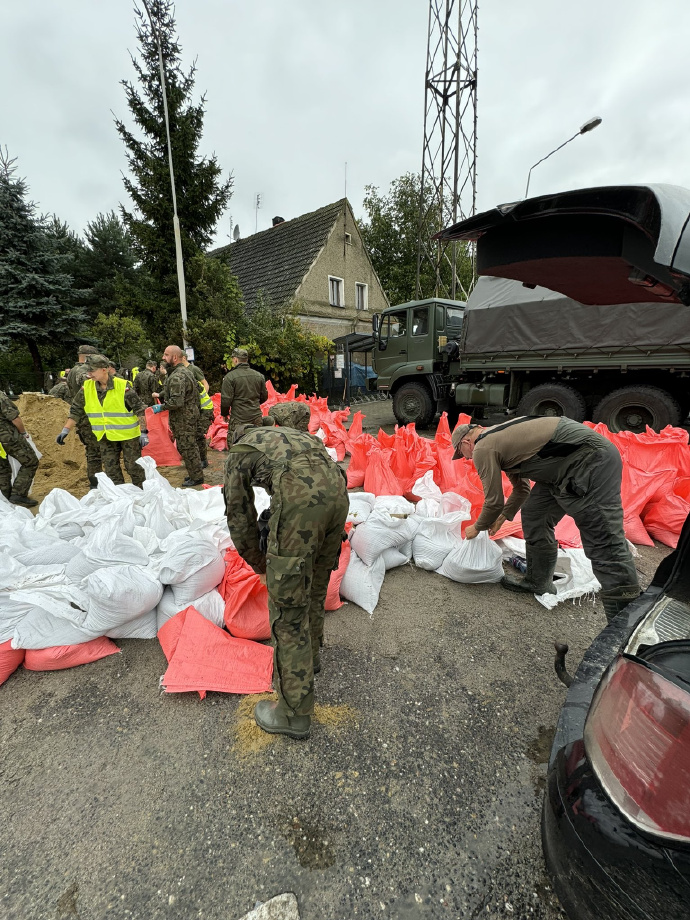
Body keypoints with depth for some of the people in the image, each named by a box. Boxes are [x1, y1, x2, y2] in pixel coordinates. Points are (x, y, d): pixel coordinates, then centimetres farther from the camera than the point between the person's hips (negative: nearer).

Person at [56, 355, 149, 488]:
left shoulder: (123, 386, -15)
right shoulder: (87, 387, -1)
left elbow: (139, 410, -13)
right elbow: (76, 411, 7)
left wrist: (143, 432, -15)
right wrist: (66, 430, 0)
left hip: (127, 434, -5)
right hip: (105, 437, 5)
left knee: (134, 467, 4)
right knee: (111, 470, 10)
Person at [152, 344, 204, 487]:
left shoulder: (177, 376, -22)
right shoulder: (184, 371, 13)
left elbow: (177, 401, -29)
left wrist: (161, 407, -16)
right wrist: (160, 395, 16)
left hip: (184, 419, -11)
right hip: (191, 415, 11)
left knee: (186, 448, -1)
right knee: (191, 446, 18)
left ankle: (196, 477, 8)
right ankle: (195, 473, 29)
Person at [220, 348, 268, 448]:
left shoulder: (230, 377, -9)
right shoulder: (259, 376, 6)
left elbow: (226, 400, -10)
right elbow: (264, 397, 14)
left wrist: (224, 414, 8)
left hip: (238, 419, -5)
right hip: (257, 418, 5)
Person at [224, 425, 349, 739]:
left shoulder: (238, 453, 24)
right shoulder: (286, 434, 40)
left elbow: (239, 517, 23)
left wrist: (259, 563, 38)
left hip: (301, 495, -7)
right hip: (337, 487, 7)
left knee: (288, 606, 6)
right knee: (315, 585, 27)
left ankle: (294, 713, 19)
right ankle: (310, 652, 49)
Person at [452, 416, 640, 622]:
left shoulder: (482, 449, -9)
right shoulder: (498, 436, 20)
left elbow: (494, 501, -3)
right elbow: (521, 489, 29)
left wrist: (477, 528, 15)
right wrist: (501, 518, 35)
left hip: (591, 463, -11)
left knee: (605, 543, -10)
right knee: (534, 515, 16)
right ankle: (538, 582, 29)